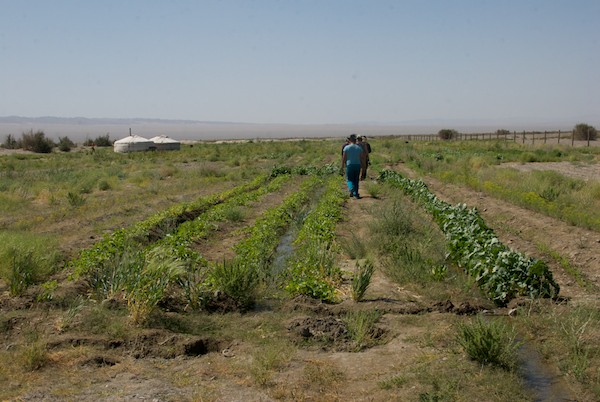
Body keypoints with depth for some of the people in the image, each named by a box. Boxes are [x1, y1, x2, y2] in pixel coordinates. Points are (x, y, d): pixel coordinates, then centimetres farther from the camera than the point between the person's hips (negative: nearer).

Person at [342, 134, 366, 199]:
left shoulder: (346, 147, -5)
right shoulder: (359, 148, 2)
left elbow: (344, 157, -5)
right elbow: (362, 158, 2)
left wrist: (342, 165, 4)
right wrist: (362, 165, 12)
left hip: (349, 165, -2)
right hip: (357, 165, 2)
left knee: (350, 179, 6)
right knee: (356, 180, 11)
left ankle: (351, 189, -23)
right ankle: (356, 194, 13)